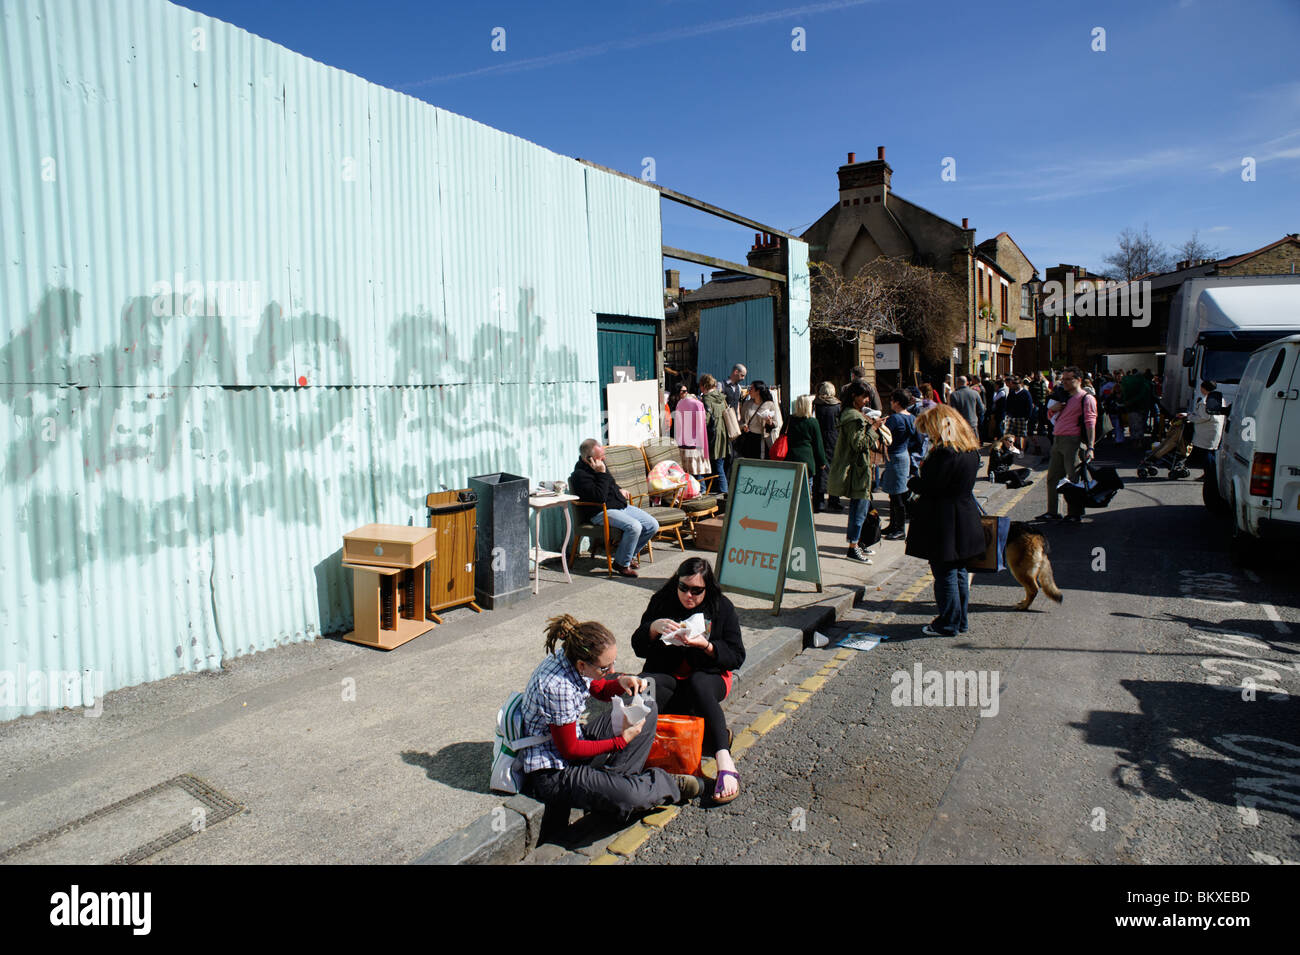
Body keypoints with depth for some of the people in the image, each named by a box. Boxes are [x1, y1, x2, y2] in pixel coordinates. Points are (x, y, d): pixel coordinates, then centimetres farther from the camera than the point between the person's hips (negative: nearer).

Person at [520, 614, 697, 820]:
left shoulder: (571, 656, -8)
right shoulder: (558, 687, -33)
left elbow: (599, 690, 13)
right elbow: (570, 750, -22)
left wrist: (621, 682, -9)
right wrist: (622, 741, -15)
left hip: (573, 740, 9)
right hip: (551, 774, -9)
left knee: (648, 710, 7)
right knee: (627, 796, -31)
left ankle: (616, 777, -4)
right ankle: (668, 786, 2)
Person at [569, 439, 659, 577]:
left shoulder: (598, 466, 11)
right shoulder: (580, 475, -17)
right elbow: (600, 497, -27)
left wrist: (619, 490, 15)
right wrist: (602, 473, -25)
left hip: (622, 506, 9)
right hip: (603, 512, -9)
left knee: (653, 525, -1)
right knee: (634, 526, -32)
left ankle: (629, 554, 16)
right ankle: (621, 563, -11)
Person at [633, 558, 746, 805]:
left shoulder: (722, 608, -1)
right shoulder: (662, 602, 2)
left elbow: (736, 658, -3)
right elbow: (638, 647, 2)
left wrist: (707, 646, -21)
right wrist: (653, 628, -19)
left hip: (707, 677, -2)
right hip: (667, 677, 2)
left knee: (697, 683, -38)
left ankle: (725, 763, -47)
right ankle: (716, 736, -30)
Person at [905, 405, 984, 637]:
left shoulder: (945, 452, -22)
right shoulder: (971, 450, 7)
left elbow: (928, 486, -21)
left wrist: (912, 481, -1)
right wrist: (928, 467, 9)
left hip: (943, 524, -9)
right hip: (966, 520, 9)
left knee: (944, 574, 2)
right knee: (959, 571, 18)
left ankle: (948, 624, 12)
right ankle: (961, 620, 28)